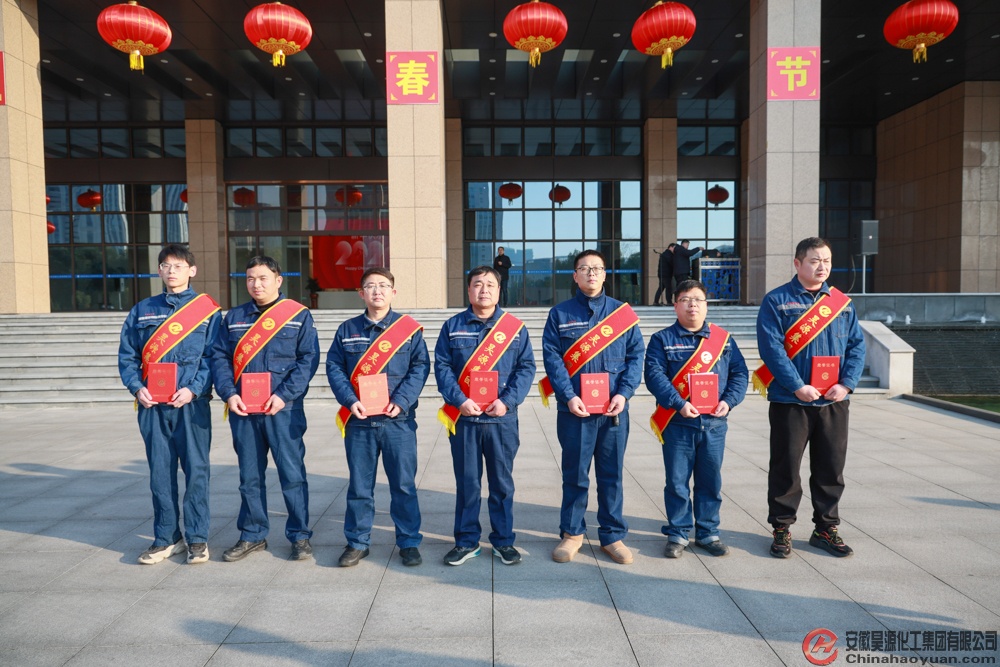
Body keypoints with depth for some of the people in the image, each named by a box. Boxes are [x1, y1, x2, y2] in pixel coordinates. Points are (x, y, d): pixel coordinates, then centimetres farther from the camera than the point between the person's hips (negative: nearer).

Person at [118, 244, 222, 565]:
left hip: (191, 403, -3)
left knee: (195, 470, 1)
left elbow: (213, 356, -3)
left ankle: (197, 539, 13)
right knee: (160, 472, 9)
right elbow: (127, 356, 11)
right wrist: (137, 387, -4)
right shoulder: (142, 310, 13)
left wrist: (193, 389, -14)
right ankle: (166, 539, 21)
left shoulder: (207, 309, 3)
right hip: (152, 405, 3)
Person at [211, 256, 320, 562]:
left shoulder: (299, 315, 1)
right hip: (242, 410, 4)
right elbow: (220, 357, 7)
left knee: (292, 474, 2)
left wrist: (284, 395, -16)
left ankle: (300, 536, 16)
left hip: (283, 410, -4)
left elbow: (308, 359, -7)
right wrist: (229, 393, -9)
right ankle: (252, 536, 27)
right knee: (249, 477, 13)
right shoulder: (234, 317, 12)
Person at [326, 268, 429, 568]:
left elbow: (420, 367, -3)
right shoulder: (348, 329, 7)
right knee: (359, 486, 11)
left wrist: (401, 401, -16)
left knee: (403, 485, 6)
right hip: (358, 421, 2)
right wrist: (350, 401, -12)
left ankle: (409, 542, 20)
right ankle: (357, 542, 26)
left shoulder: (409, 328, 2)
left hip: (398, 421, -1)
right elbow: (334, 367, 3)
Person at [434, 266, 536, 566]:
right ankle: (466, 541, 23)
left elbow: (526, 367, 0)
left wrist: (508, 400, -13)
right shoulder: (453, 326, 5)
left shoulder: (515, 327, 5)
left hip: (502, 418, 0)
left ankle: (503, 541, 25)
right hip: (463, 417, 0)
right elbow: (442, 367, -1)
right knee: (466, 482, 9)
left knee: (502, 482, 10)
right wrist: (460, 400, -15)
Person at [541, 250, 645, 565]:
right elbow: (552, 358, -4)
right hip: (575, 409, -1)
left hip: (614, 409, 1)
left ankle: (613, 536, 23)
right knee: (575, 475, 8)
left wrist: (624, 393, -10)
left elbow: (636, 356, 3)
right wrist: (569, 396, -15)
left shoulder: (623, 312, 7)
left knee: (612, 475, 9)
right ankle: (572, 533, 25)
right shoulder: (560, 313, 3)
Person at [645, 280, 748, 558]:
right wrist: (679, 403, -20)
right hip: (677, 423, -2)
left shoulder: (724, 339, 9)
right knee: (677, 481, 5)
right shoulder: (662, 339, 0)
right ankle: (678, 533, 20)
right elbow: (654, 375, -10)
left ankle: (708, 533, 26)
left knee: (711, 481, 11)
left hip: (714, 422, 3)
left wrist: (729, 401, -9)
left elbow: (739, 373, 7)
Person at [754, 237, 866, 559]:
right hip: (790, 402, -4)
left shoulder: (842, 302, 10)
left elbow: (857, 345, 7)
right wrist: (797, 386, -18)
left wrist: (846, 383, -7)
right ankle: (782, 529, 19)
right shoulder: (776, 301, -4)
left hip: (834, 402, 4)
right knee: (786, 468, 5)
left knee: (831, 469, 12)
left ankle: (826, 529, 27)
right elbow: (771, 348, -13)